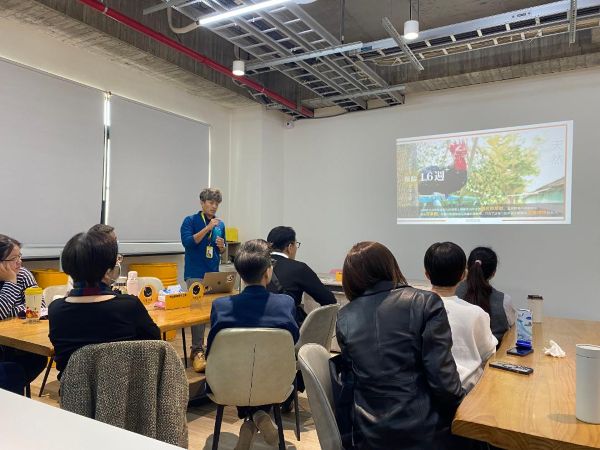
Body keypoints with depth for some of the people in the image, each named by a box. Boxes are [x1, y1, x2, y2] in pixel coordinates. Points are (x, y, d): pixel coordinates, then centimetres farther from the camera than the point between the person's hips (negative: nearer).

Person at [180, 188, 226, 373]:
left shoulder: (220, 224, 12)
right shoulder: (190, 221, -1)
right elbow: (188, 242, -16)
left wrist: (222, 246, -4)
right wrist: (208, 228, -19)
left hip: (214, 274, 5)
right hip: (195, 274, -4)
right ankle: (197, 351, -8)